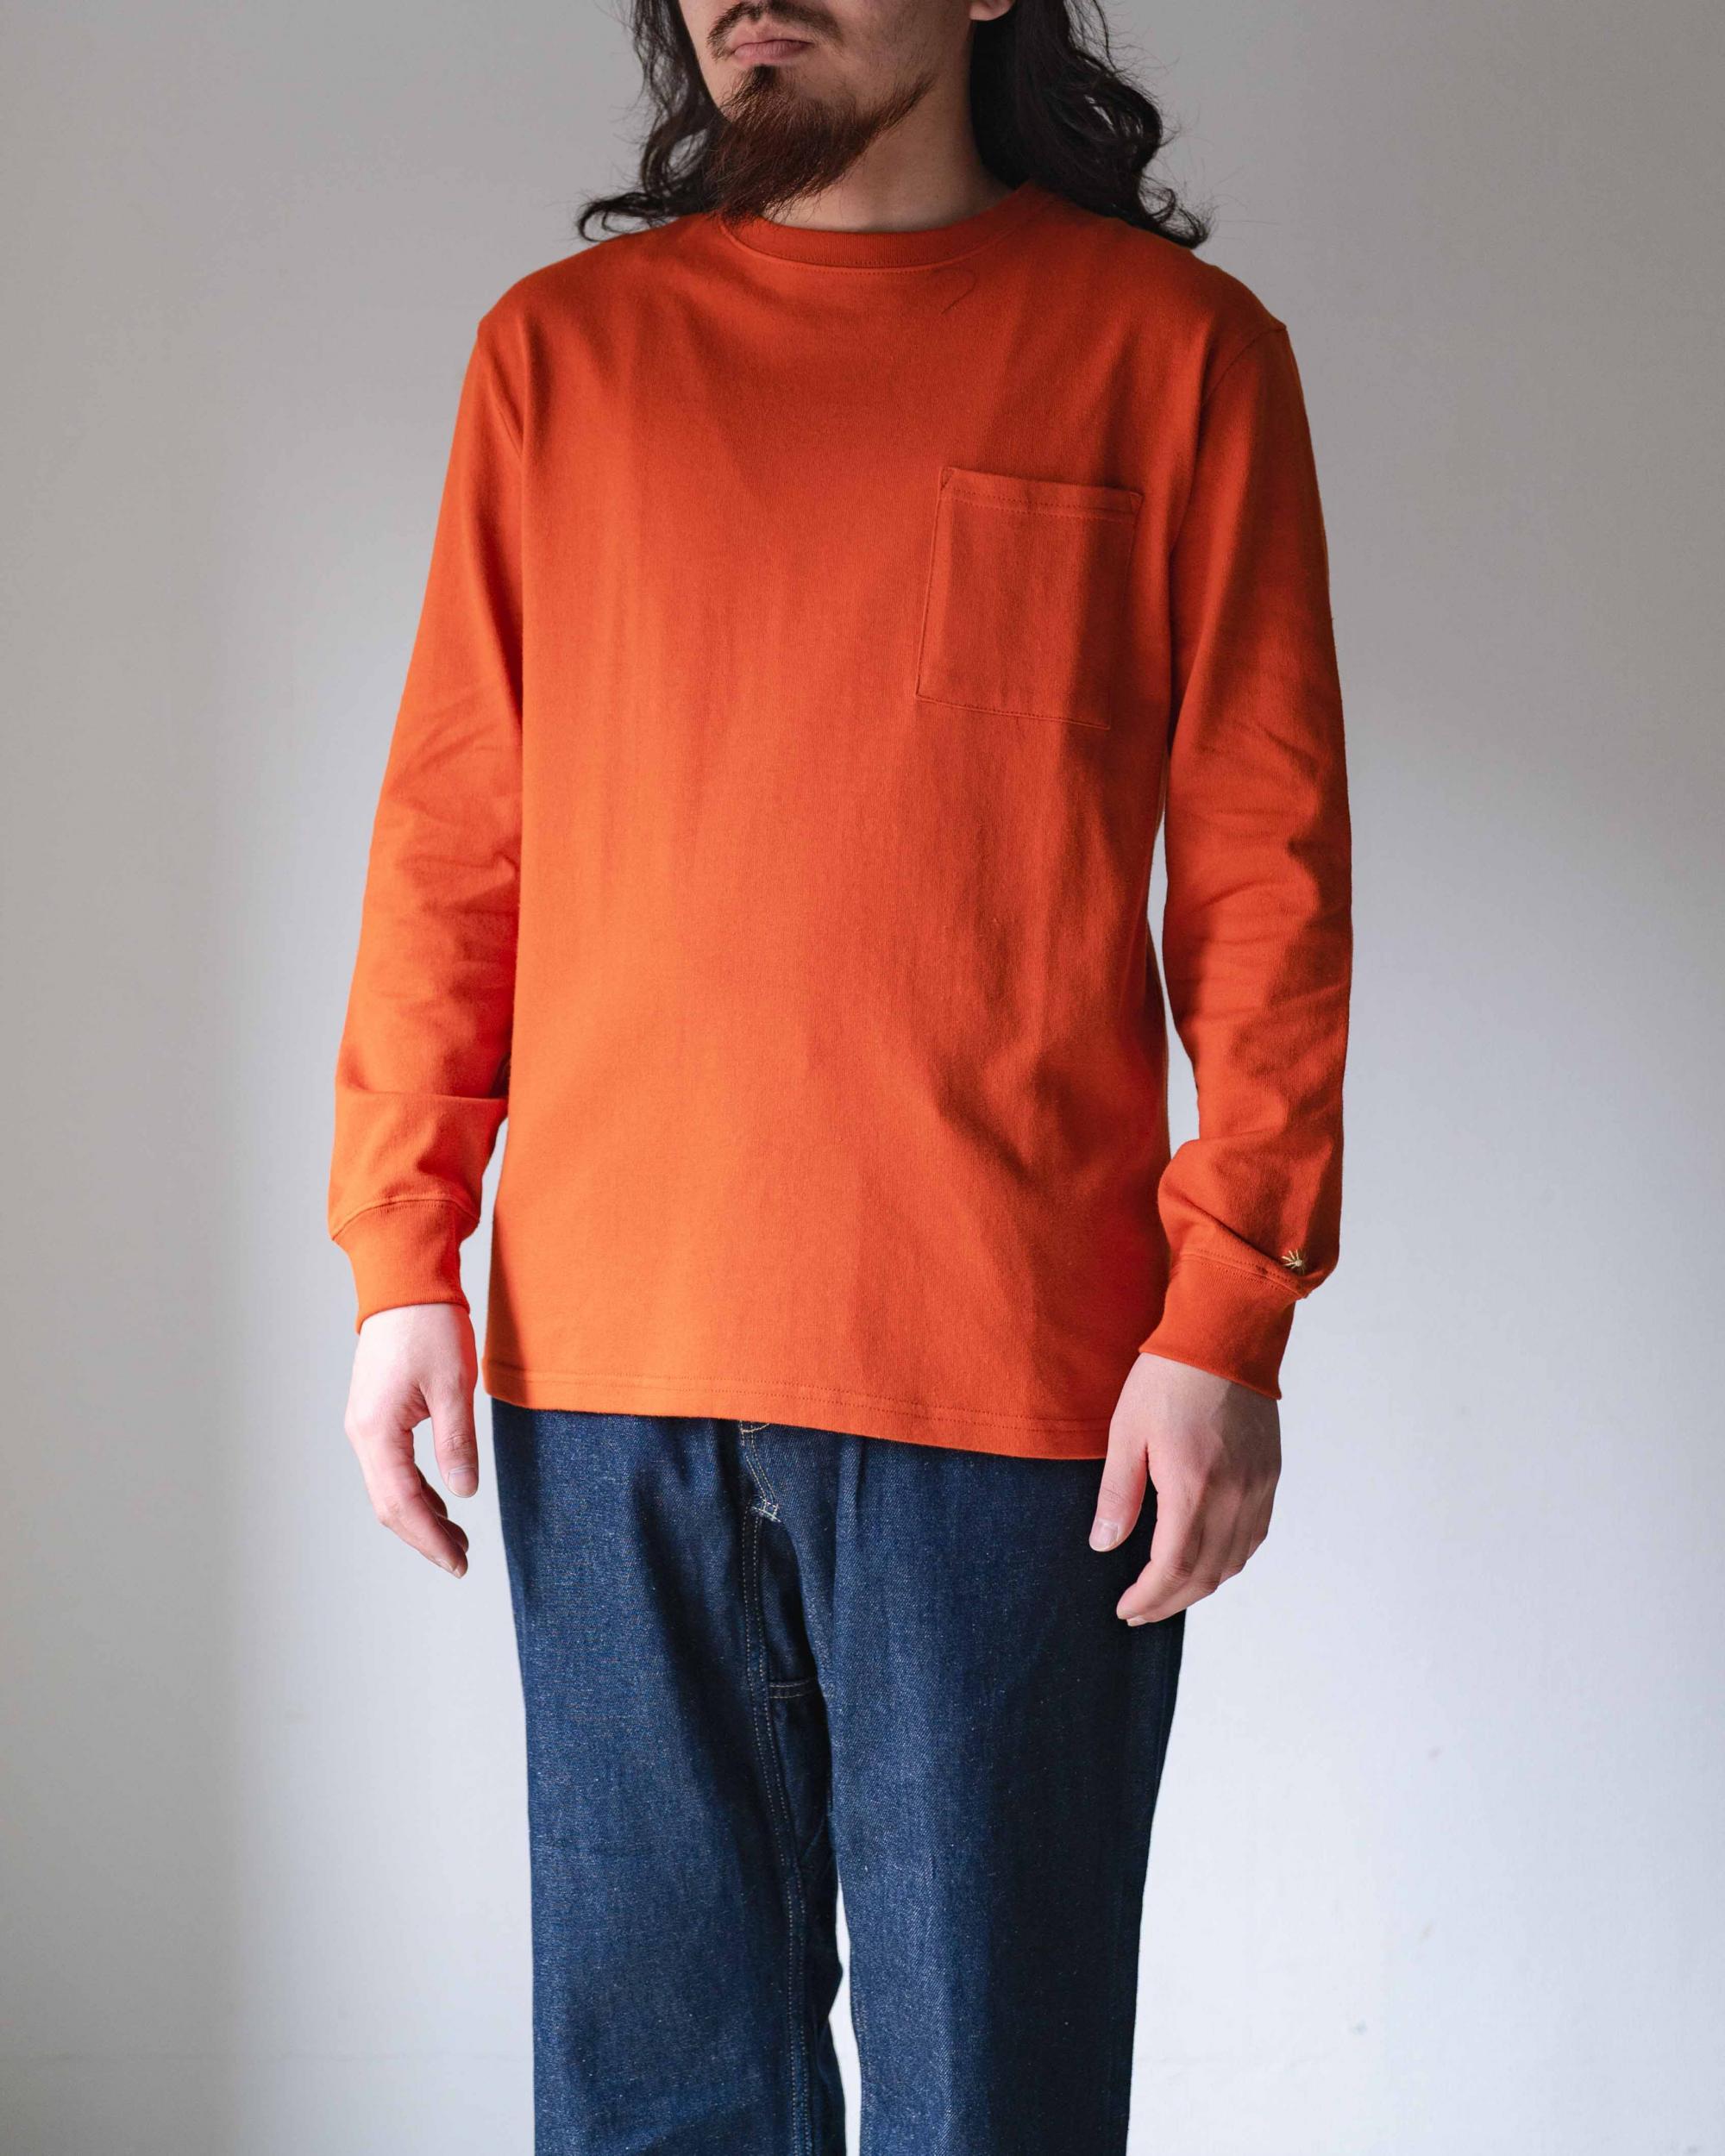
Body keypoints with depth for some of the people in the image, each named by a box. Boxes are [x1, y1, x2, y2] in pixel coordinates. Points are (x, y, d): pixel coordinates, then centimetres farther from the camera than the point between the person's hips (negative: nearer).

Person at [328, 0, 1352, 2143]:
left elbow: (1263, 868, 1)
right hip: (606, 1361, 3)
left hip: (1013, 1367, -2)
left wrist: (1228, 1315, -7)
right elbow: (447, 837, 11)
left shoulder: (1173, 348, 4)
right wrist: (405, 1256, 3)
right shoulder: (557, 350, 12)